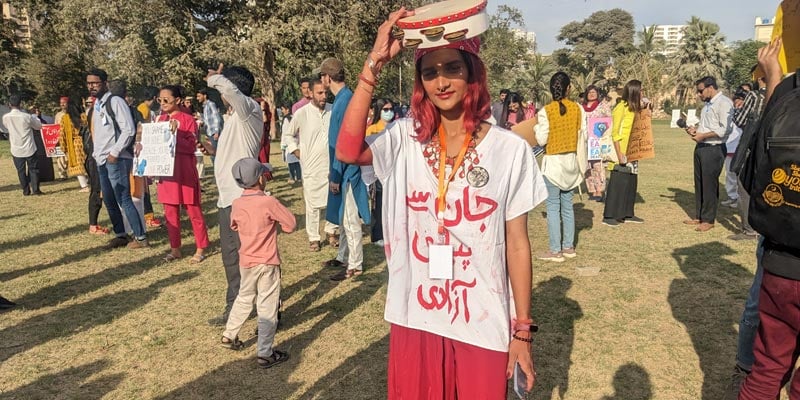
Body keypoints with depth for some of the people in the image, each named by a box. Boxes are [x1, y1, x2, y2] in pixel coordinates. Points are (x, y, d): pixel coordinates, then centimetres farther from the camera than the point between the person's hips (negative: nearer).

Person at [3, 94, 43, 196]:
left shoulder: (6, 117, -6)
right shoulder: (27, 116, -14)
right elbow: (39, 126, 0)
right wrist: (33, 116, 13)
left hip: (16, 149, 2)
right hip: (29, 149, -2)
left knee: (21, 170, 11)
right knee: (33, 169, 7)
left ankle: (26, 190, 13)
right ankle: (35, 189, 3)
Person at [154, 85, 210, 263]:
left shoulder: (187, 119, -7)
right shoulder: (161, 119, 11)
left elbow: (192, 146, -15)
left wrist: (175, 135, -25)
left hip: (185, 172, -6)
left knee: (193, 210, 2)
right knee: (170, 212, 10)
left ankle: (201, 249, 11)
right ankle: (175, 248, 21)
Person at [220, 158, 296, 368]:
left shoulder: (236, 204, -1)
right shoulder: (269, 202, -18)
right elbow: (291, 224, -11)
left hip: (246, 262, 6)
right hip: (267, 264, -6)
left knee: (244, 298, 27)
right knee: (267, 308, 2)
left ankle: (229, 335, 38)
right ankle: (265, 353, 8)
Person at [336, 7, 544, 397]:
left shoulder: (510, 149, -7)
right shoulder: (405, 139, -3)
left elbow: (517, 245, -4)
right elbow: (347, 152, -23)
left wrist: (522, 330, -1)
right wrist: (374, 63, -22)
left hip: (482, 327, -1)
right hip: (415, 319, 2)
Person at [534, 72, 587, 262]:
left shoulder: (546, 111, -11)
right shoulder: (577, 108, 0)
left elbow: (542, 140, -11)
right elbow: (583, 135, 3)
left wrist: (537, 126, 7)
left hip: (553, 161, -4)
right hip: (571, 161, 5)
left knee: (553, 206, 0)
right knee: (567, 205, 13)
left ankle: (555, 251, 2)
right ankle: (568, 247, 20)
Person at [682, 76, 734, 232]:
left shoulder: (724, 103, -12)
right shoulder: (708, 104, 17)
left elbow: (724, 129, -20)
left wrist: (703, 135, -18)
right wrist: (695, 129, 9)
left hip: (714, 149, -9)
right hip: (701, 147, 9)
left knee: (709, 184, -3)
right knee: (699, 183, 12)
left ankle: (708, 219, 5)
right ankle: (699, 216, 21)